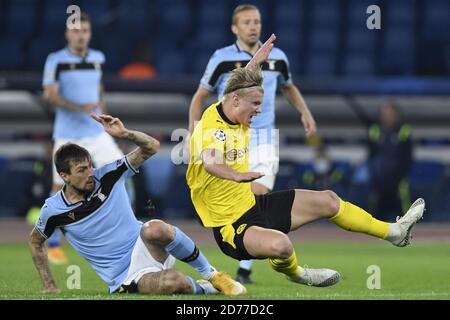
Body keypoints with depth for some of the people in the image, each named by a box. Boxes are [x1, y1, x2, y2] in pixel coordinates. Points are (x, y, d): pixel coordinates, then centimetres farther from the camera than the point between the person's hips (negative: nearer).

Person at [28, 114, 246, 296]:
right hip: (124, 279, -2)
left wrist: (124, 134, -20)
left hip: (144, 248, 2)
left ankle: (211, 275, -16)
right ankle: (204, 290, -1)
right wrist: (49, 286, 12)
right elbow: (35, 241, 15)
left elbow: (151, 146, -2)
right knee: (172, 282, -38)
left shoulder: (108, 176, -2)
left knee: (154, 229, -39)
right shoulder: (53, 210, -5)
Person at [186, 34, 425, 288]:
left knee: (328, 200, 14)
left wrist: (255, 61, 32)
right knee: (280, 245, -38)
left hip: (254, 205, 10)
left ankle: (395, 232, 31)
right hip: (232, 226, -10)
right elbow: (210, 162, -50)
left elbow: (239, 84, 29)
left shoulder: (233, 115, 3)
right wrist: (237, 175, -67)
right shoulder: (210, 128, -25)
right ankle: (294, 273, 0)